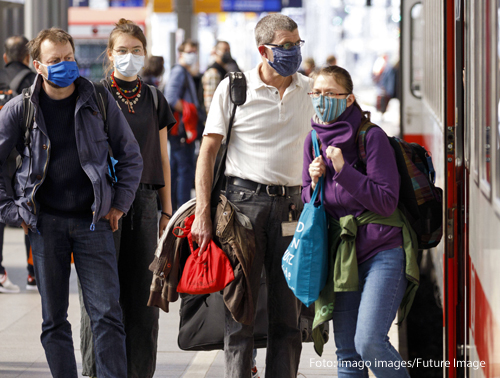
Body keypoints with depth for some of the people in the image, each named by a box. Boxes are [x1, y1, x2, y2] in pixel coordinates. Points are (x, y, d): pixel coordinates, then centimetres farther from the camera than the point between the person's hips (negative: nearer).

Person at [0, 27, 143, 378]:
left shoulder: (99, 101, 2)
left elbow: (131, 156, 11)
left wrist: (119, 204, 5)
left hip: (93, 220, 0)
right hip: (45, 222, 0)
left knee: (107, 314, -6)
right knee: (54, 319, 5)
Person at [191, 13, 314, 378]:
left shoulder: (309, 90, 9)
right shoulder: (234, 88, -1)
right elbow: (208, 150, -2)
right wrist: (203, 213, -9)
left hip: (290, 204, 3)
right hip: (244, 198, -3)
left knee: (288, 310, 5)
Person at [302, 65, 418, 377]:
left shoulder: (372, 137, -10)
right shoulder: (314, 140, 8)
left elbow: (387, 202, -15)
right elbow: (309, 202, 16)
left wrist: (344, 170, -20)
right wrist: (315, 183, -6)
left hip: (383, 254, -6)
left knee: (369, 341, -19)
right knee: (347, 351, 2)